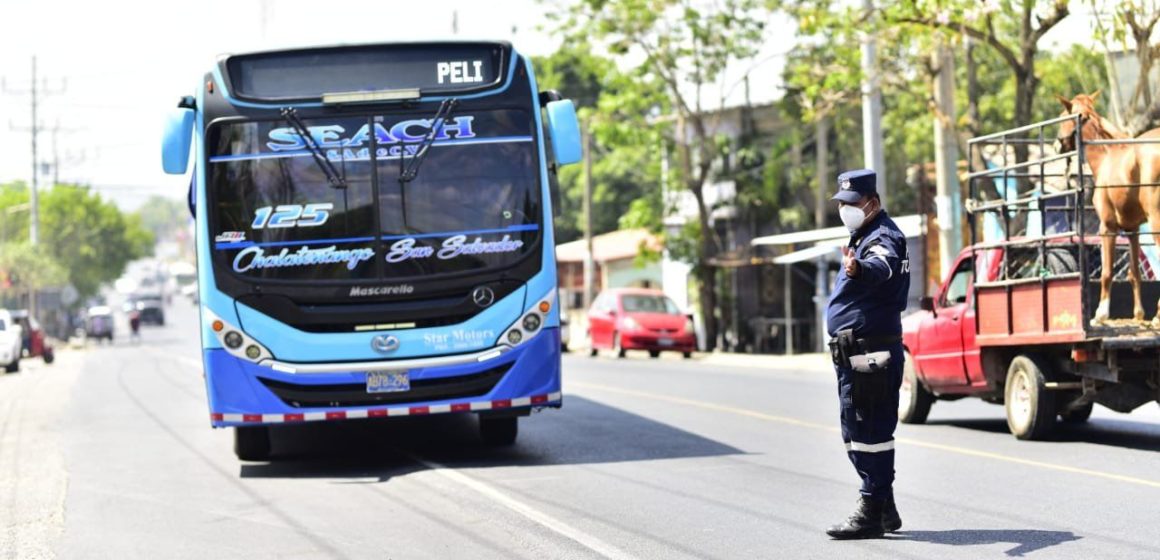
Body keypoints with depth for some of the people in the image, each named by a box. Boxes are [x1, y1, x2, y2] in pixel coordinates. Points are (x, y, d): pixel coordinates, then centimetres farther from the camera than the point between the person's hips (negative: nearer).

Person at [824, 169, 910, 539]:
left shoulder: (883, 237, -15)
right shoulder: (863, 237, 19)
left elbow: (880, 267, -39)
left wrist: (858, 269, -59)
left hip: (871, 352, -11)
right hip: (854, 353, 11)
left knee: (870, 432, -11)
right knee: (857, 434, 16)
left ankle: (872, 513, -9)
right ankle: (883, 508, 25)